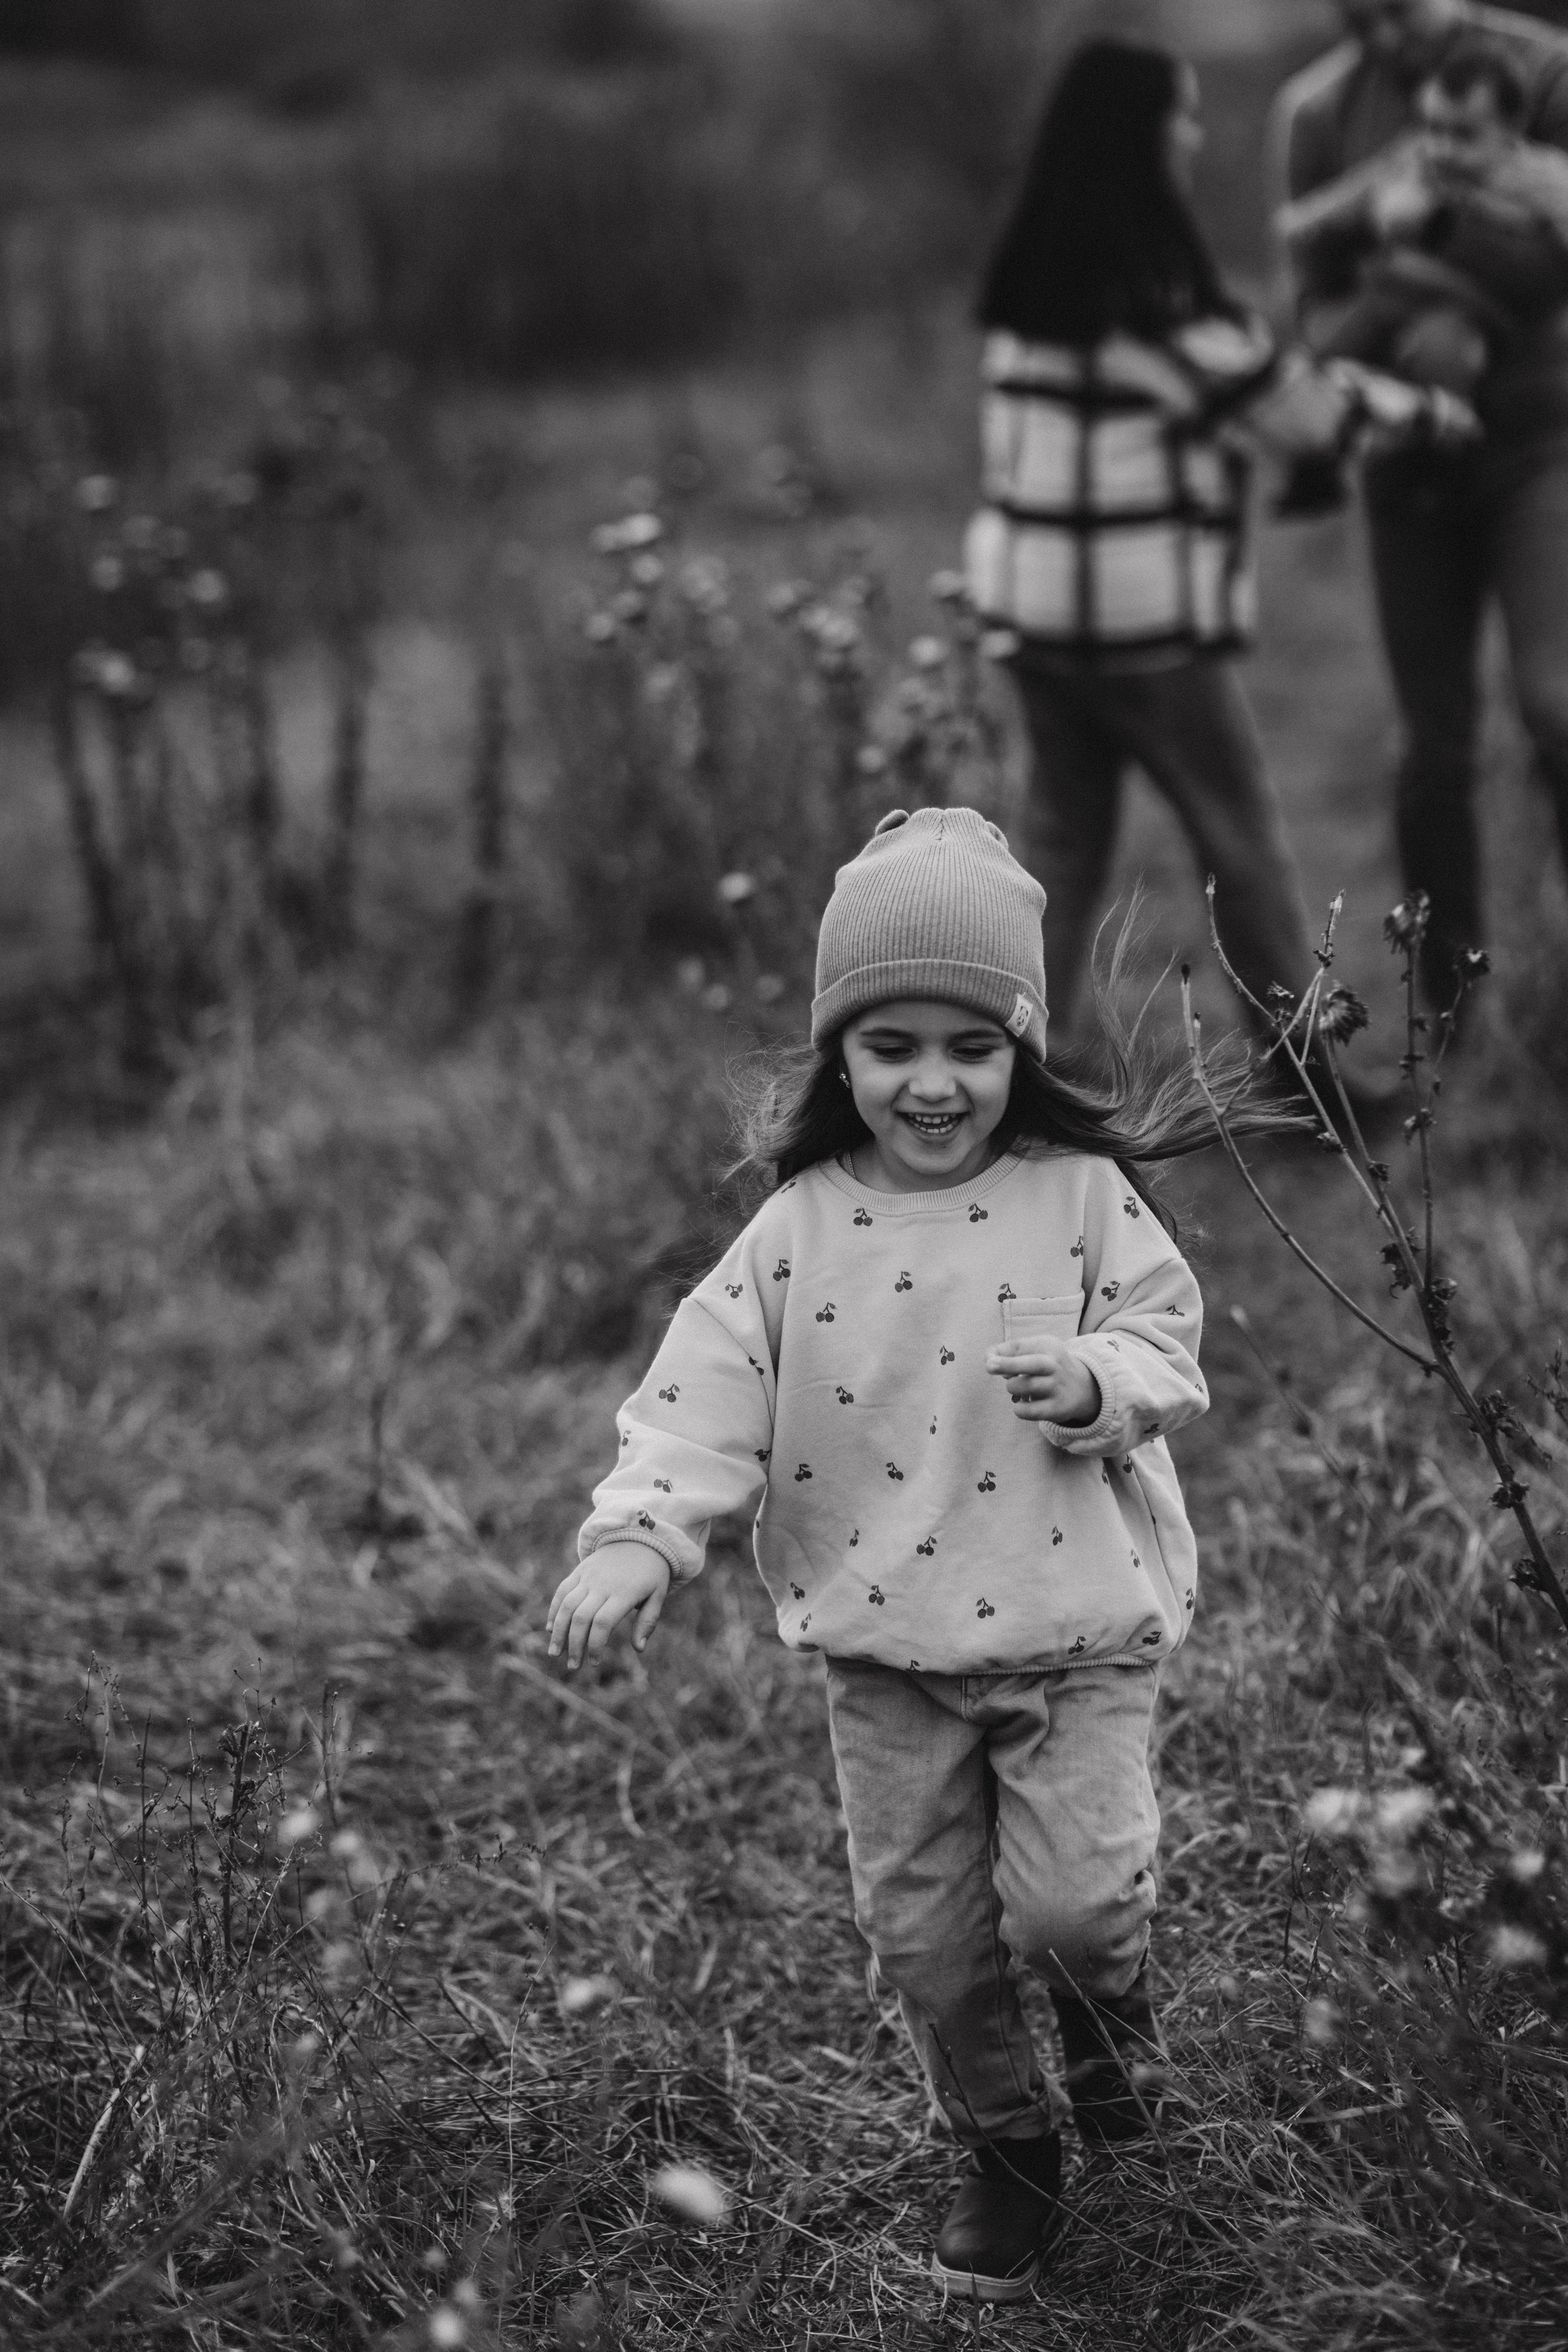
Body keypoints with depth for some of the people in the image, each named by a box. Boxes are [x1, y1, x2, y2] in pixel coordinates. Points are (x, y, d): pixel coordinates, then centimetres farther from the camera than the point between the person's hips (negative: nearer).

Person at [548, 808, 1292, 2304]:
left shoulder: (1082, 1198, -6)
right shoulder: (801, 1228, -4)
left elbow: (1167, 1350, -2)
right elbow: (707, 1391, -8)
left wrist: (1098, 1384, -25)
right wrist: (635, 1536, -22)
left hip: (1078, 1629, -2)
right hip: (888, 1649, 2)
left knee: (1070, 1899, -11)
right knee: (923, 1929, 9)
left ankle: (1110, 1997, 26)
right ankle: (1004, 2147, 31)